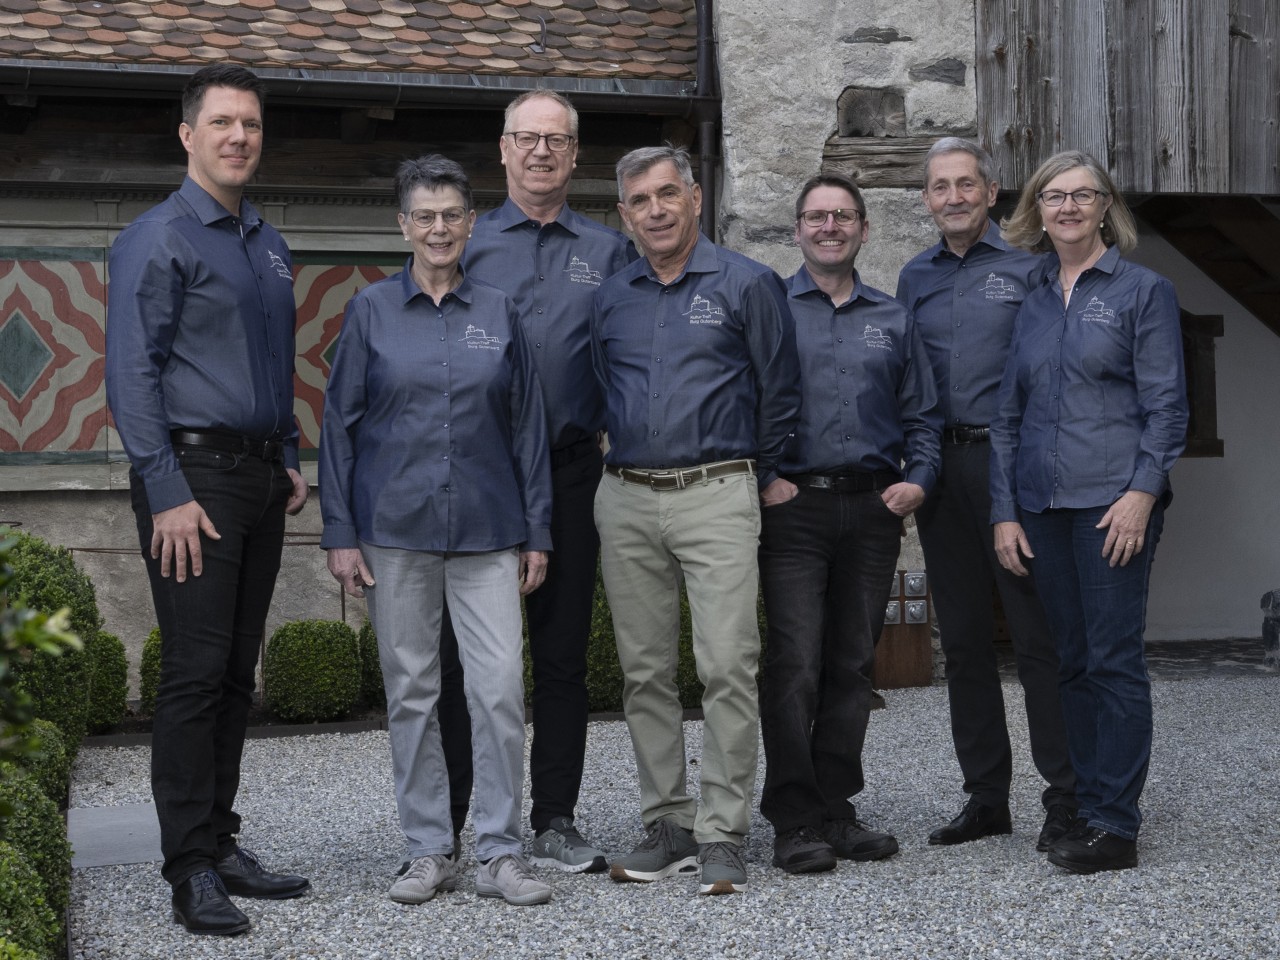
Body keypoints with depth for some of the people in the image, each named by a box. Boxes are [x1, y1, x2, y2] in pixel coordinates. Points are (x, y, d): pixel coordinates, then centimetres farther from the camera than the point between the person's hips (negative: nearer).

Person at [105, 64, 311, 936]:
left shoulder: (270, 246, 17)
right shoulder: (158, 240, -6)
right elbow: (132, 375, -12)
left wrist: (292, 461, 15)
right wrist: (168, 494, -17)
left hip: (260, 480, 7)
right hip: (194, 476, -7)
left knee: (237, 674, 10)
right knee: (196, 673, -7)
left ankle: (221, 844, 19)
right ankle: (192, 871, -1)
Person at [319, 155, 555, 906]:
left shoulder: (499, 313, 7)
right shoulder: (372, 310, 4)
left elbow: (528, 426, 8)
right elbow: (340, 423, 3)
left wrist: (537, 533, 4)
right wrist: (340, 533, -3)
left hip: (487, 530, 1)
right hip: (396, 526, 0)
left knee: (501, 687, -6)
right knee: (412, 690, 6)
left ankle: (501, 852, 5)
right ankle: (428, 851, 16)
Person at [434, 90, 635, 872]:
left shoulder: (610, 252, 11)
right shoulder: (465, 246, 8)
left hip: (572, 472, 2)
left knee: (565, 652, 7)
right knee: (466, 651, 0)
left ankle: (556, 823, 16)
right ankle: (444, 827, 8)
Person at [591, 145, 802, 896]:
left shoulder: (747, 285, 1)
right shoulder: (610, 300, 13)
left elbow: (779, 393, 5)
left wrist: (761, 479, 8)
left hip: (716, 496, -4)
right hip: (625, 502, 4)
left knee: (728, 666, -8)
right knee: (645, 671, 7)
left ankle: (722, 835, -2)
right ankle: (668, 826, 16)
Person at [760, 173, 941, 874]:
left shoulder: (894, 320, 16)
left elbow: (922, 414, 17)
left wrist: (918, 478, 1)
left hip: (873, 508, 4)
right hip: (793, 506, -3)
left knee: (852, 664, 7)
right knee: (796, 664, -9)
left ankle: (835, 809, 16)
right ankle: (794, 822, -2)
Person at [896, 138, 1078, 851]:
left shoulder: (1029, 266, 0)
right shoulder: (916, 277, 15)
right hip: (941, 466, 5)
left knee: (1038, 634, -5)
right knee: (964, 638, 9)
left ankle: (1066, 798, 3)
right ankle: (986, 797, 19)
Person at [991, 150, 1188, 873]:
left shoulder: (1143, 290, 2)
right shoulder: (1032, 303, 15)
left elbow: (1166, 404, -3)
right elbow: (1008, 414, 16)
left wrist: (1142, 492, -15)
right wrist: (1005, 512, 8)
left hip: (1114, 502, -5)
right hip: (1043, 507, 5)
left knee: (1115, 658, -5)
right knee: (1073, 663, 9)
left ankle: (1116, 826, -1)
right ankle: (1090, 806, 17)